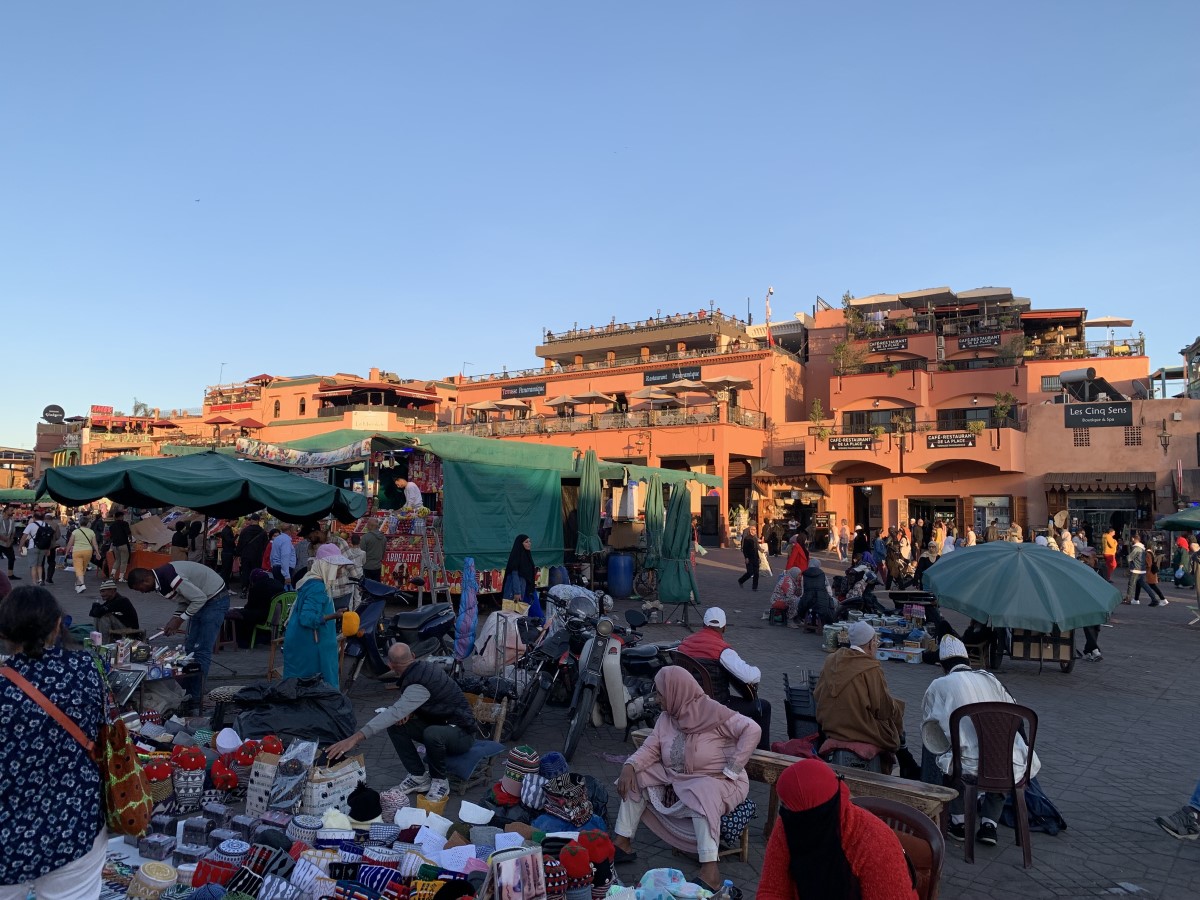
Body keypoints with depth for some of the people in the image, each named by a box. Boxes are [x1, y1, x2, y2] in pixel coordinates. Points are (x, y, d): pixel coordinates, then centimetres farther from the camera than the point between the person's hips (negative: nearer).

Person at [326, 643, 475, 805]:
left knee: (432, 734, -39)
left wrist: (356, 738, -45)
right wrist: (408, 712, -9)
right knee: (395, 725, -6)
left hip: (461, 733, -9)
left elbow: (395, 713, -39)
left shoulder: (419, 681, -27)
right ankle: (419, 777, 3)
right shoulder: (421, 669, -1)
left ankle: (440, 781, -10)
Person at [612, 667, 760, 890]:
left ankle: (710, 870, -41)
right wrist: (629, 766, -17)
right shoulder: (667, 717, 2)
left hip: (717, 782, -7)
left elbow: (752, 730, -23)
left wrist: (730, 770, -23)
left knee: (701, 793, -39)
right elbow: (650, 749, 3)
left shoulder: (712, 712, -19)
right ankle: (622, 843, -2)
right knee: (636, 777, -4)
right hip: (676, 781, 7)